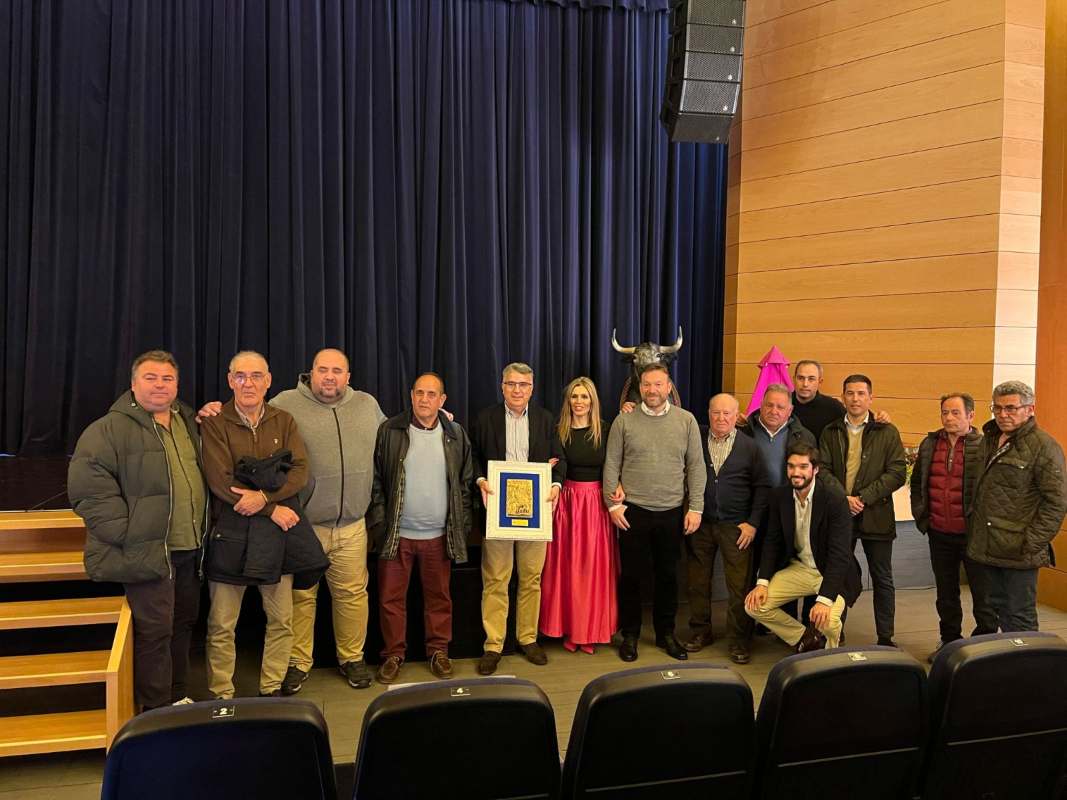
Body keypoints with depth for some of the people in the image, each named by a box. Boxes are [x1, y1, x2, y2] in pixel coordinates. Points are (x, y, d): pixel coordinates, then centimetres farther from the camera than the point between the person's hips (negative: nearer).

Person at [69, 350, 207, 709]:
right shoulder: (110, 429, -8)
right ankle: (157, 714, 9)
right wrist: (126, 533, -19)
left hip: (189, 549, 7)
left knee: (183, 624, 16)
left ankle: (178, 697, 31)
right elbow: (87, 484, -16)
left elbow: (202, 474, 30)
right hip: (149, 553, -7)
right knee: (155, 631, -3)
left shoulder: (187, 421, 14)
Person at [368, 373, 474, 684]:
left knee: (439, 598, 11)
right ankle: (393, 655, 20)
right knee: (391, 598, 6)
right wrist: (379, 524, -6)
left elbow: (466, 483, 8)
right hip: (397, 534, -1)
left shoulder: (456, 435, 4)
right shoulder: (389, 431, -1)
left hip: (439, 536, 1)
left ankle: (439, 651, 26)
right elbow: (376, 481, 0)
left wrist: (462, 527, 2)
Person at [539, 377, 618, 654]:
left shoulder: (605, 430, 1)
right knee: (567, 566, 5)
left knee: (594, 566, 5)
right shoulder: (559, 431, 1)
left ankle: (592, 629, 17)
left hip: (596, 503, 0)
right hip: (567, 501, 0)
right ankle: (568, 628, 17)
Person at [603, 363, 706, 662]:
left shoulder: (686, 420, 2)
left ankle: (666, 633, 27)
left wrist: (695, 508, -2)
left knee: (668, 575, 12)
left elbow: (696, 467, 2)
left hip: (672, 513, 1)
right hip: (632, 512, -1)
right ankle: (630, 634, 22)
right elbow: (611, 465, 1)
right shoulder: (624, 421, 0)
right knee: (631, 575, 7)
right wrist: (613, 503, -4)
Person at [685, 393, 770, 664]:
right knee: (698, 581, 9)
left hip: (736, 527, -1)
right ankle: (700, 631, 24)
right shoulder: (695, 439, 2)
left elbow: (762, 487, 2)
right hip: (699, 523, 1)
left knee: (739, 585, -1)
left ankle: (738, 640, 11)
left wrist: (753, 523, -3)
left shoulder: (749, 446, 1)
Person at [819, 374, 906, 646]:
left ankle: (885, 638, 15)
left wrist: (863, 498, -15)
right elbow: (823, 469, 0)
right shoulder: (830, 432, 7)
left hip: (876, 515, -2)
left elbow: (898, 472, -7)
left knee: (882, 579, 6)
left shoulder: (887, 432, 0)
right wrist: (844, 498, -15)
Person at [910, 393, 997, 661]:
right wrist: (921, 517, 10)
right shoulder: (929, 445, 7)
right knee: (945, 591, 17)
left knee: (982, 591, 6)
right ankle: (949, 640, 32)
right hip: (939, 533, 5)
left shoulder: (983, 446, -9)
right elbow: (917, 483, 16)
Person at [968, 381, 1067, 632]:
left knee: (1020, 616, 0)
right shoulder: (989, 440, 12)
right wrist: (973, 533, 15)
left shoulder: (1044, 447, -11)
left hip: (1018, 553, -7)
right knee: (998, 608, 16)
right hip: (987, 547, 7)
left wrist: (1032, 544, -16)